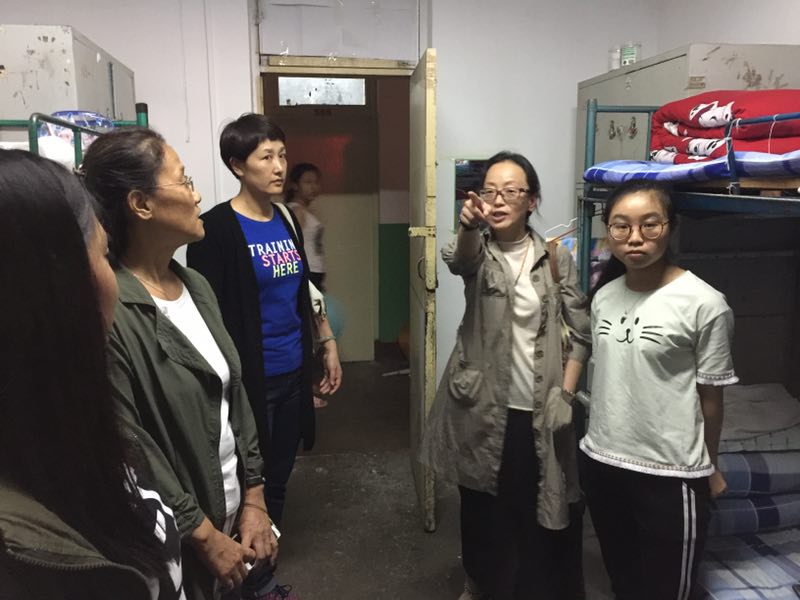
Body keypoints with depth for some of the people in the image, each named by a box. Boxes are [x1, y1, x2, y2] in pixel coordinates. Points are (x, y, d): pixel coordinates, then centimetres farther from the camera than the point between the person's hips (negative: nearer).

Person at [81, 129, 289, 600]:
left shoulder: (195, 285, 3)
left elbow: (236, 395, 5)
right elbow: (130, 451, -20)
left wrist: (254, 499, 2)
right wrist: (204, 535, -12)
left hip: (238, 509, 7)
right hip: (179, 538, -6)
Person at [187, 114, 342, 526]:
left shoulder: (286, 220, 8)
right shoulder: (217, 228, -13)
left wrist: (328, 344, 15)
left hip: (293, 373, 6)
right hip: (250, 379, -6)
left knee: (278, 479, 18)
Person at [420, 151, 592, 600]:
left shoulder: (558, 259, 1)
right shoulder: (477, 251, -2)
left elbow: (582, 332, 1)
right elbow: (461, 260, -28)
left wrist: (565, 394, -8)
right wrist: (469, 226, -50)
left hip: (539, 410, 0)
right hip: (484, 406, 0)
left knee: (539, 509, 10)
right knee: (483, 508, 14)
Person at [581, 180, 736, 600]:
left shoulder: (703, 303, -15)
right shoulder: (605, 295, 2)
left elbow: (710, 396, -7)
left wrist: (709, 468, 2)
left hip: (670, 473, -5)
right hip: (602, 463, 5)